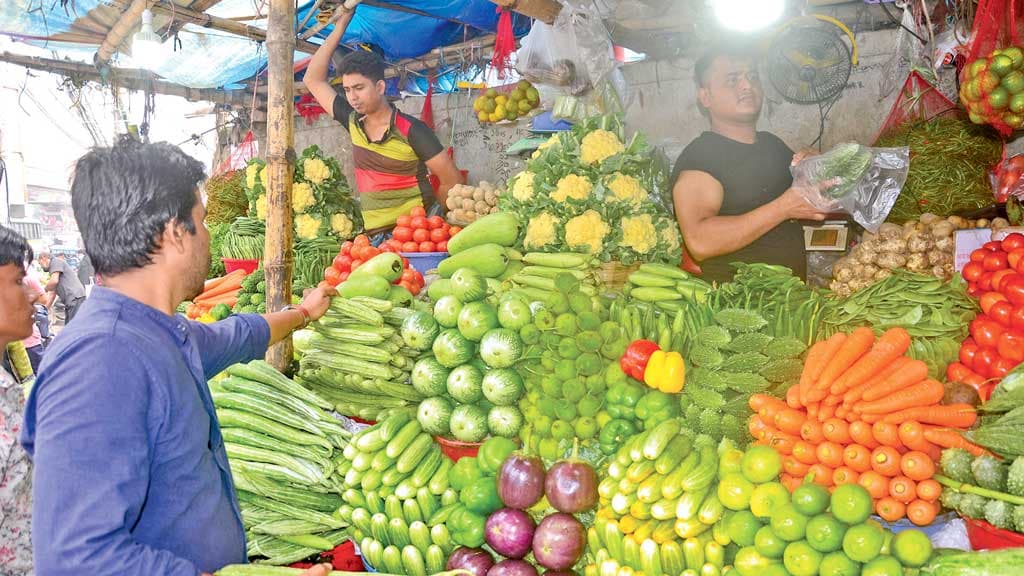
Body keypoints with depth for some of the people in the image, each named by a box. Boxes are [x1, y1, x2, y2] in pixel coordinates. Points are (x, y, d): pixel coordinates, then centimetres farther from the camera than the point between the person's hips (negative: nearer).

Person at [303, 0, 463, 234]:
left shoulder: (412, 131, -9)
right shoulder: (353, 121, 8)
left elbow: (452, 181, -4)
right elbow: (313, 79, 14)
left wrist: (432, 214, 8)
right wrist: (339, 28, 11)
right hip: (372, 235, 5)